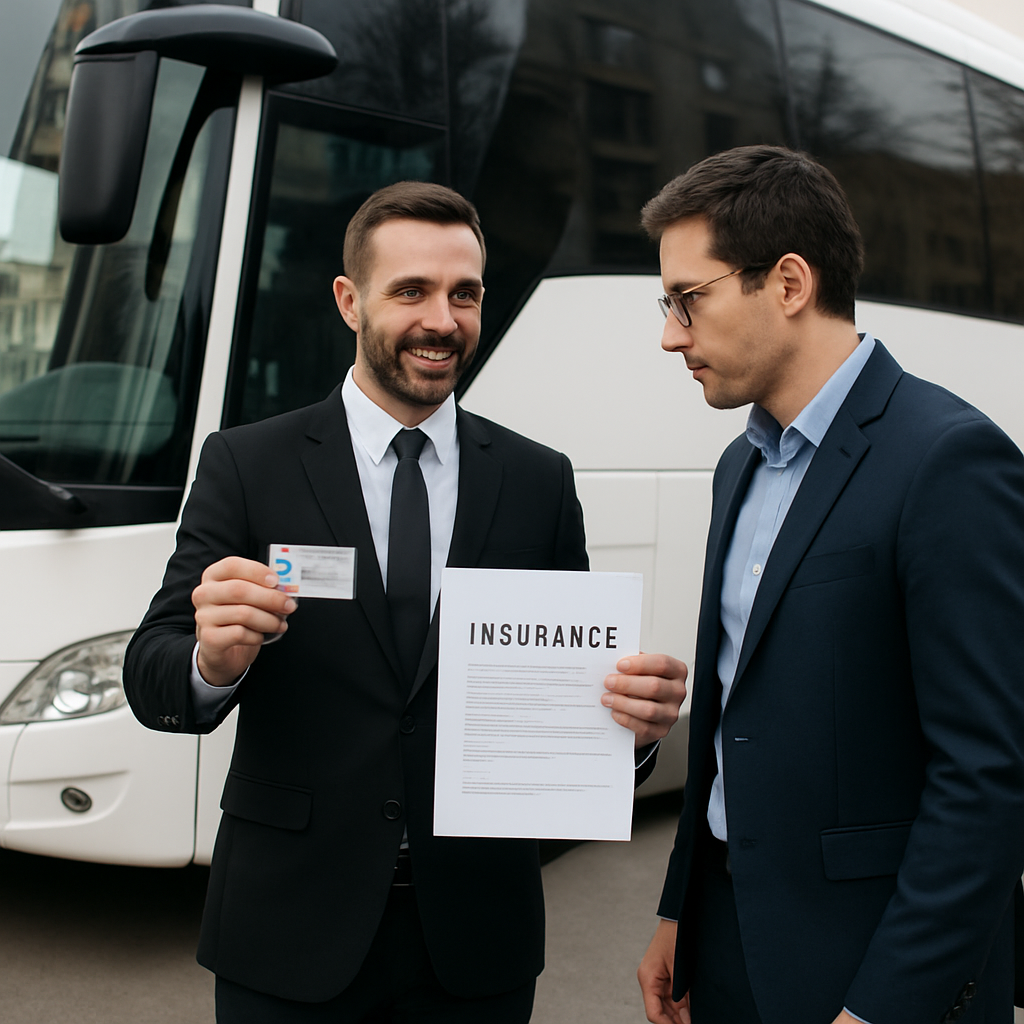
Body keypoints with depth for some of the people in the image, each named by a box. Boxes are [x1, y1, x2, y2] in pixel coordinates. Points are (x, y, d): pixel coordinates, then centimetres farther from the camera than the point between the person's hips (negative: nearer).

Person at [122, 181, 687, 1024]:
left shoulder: (540, 480, 2)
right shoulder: (246, 465, -3)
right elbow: (151, 679, -7)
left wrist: (632, 717, -19)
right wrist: (212, 661, -29)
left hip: (476, 935, 2)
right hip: (290, 933, -1)